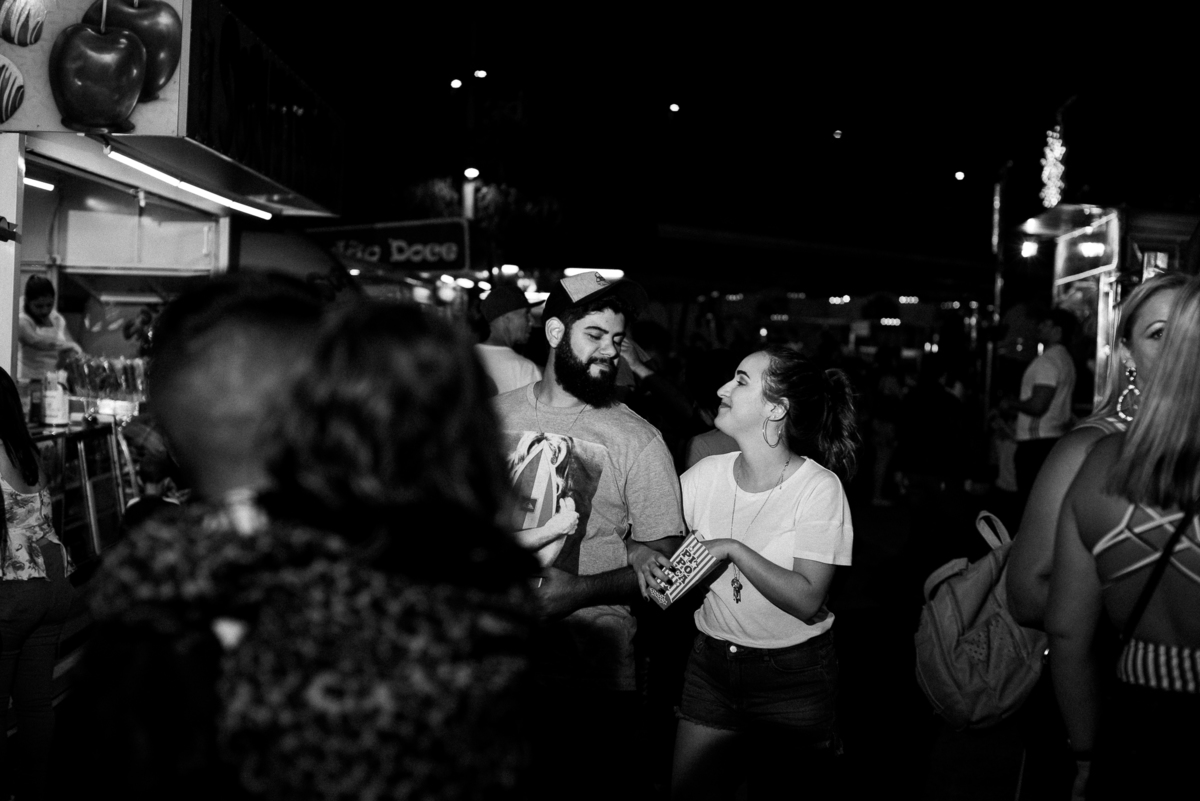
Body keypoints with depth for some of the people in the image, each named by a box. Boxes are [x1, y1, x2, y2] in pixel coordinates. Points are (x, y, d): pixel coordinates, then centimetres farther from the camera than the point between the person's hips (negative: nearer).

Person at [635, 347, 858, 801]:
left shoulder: (819, 487, -15)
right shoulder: (706, 475, -5)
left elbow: (806, 602, -21)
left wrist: (735, 550, -24)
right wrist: (648, 563, -16)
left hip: (793, 673, -3)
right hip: (711, 660, 4)